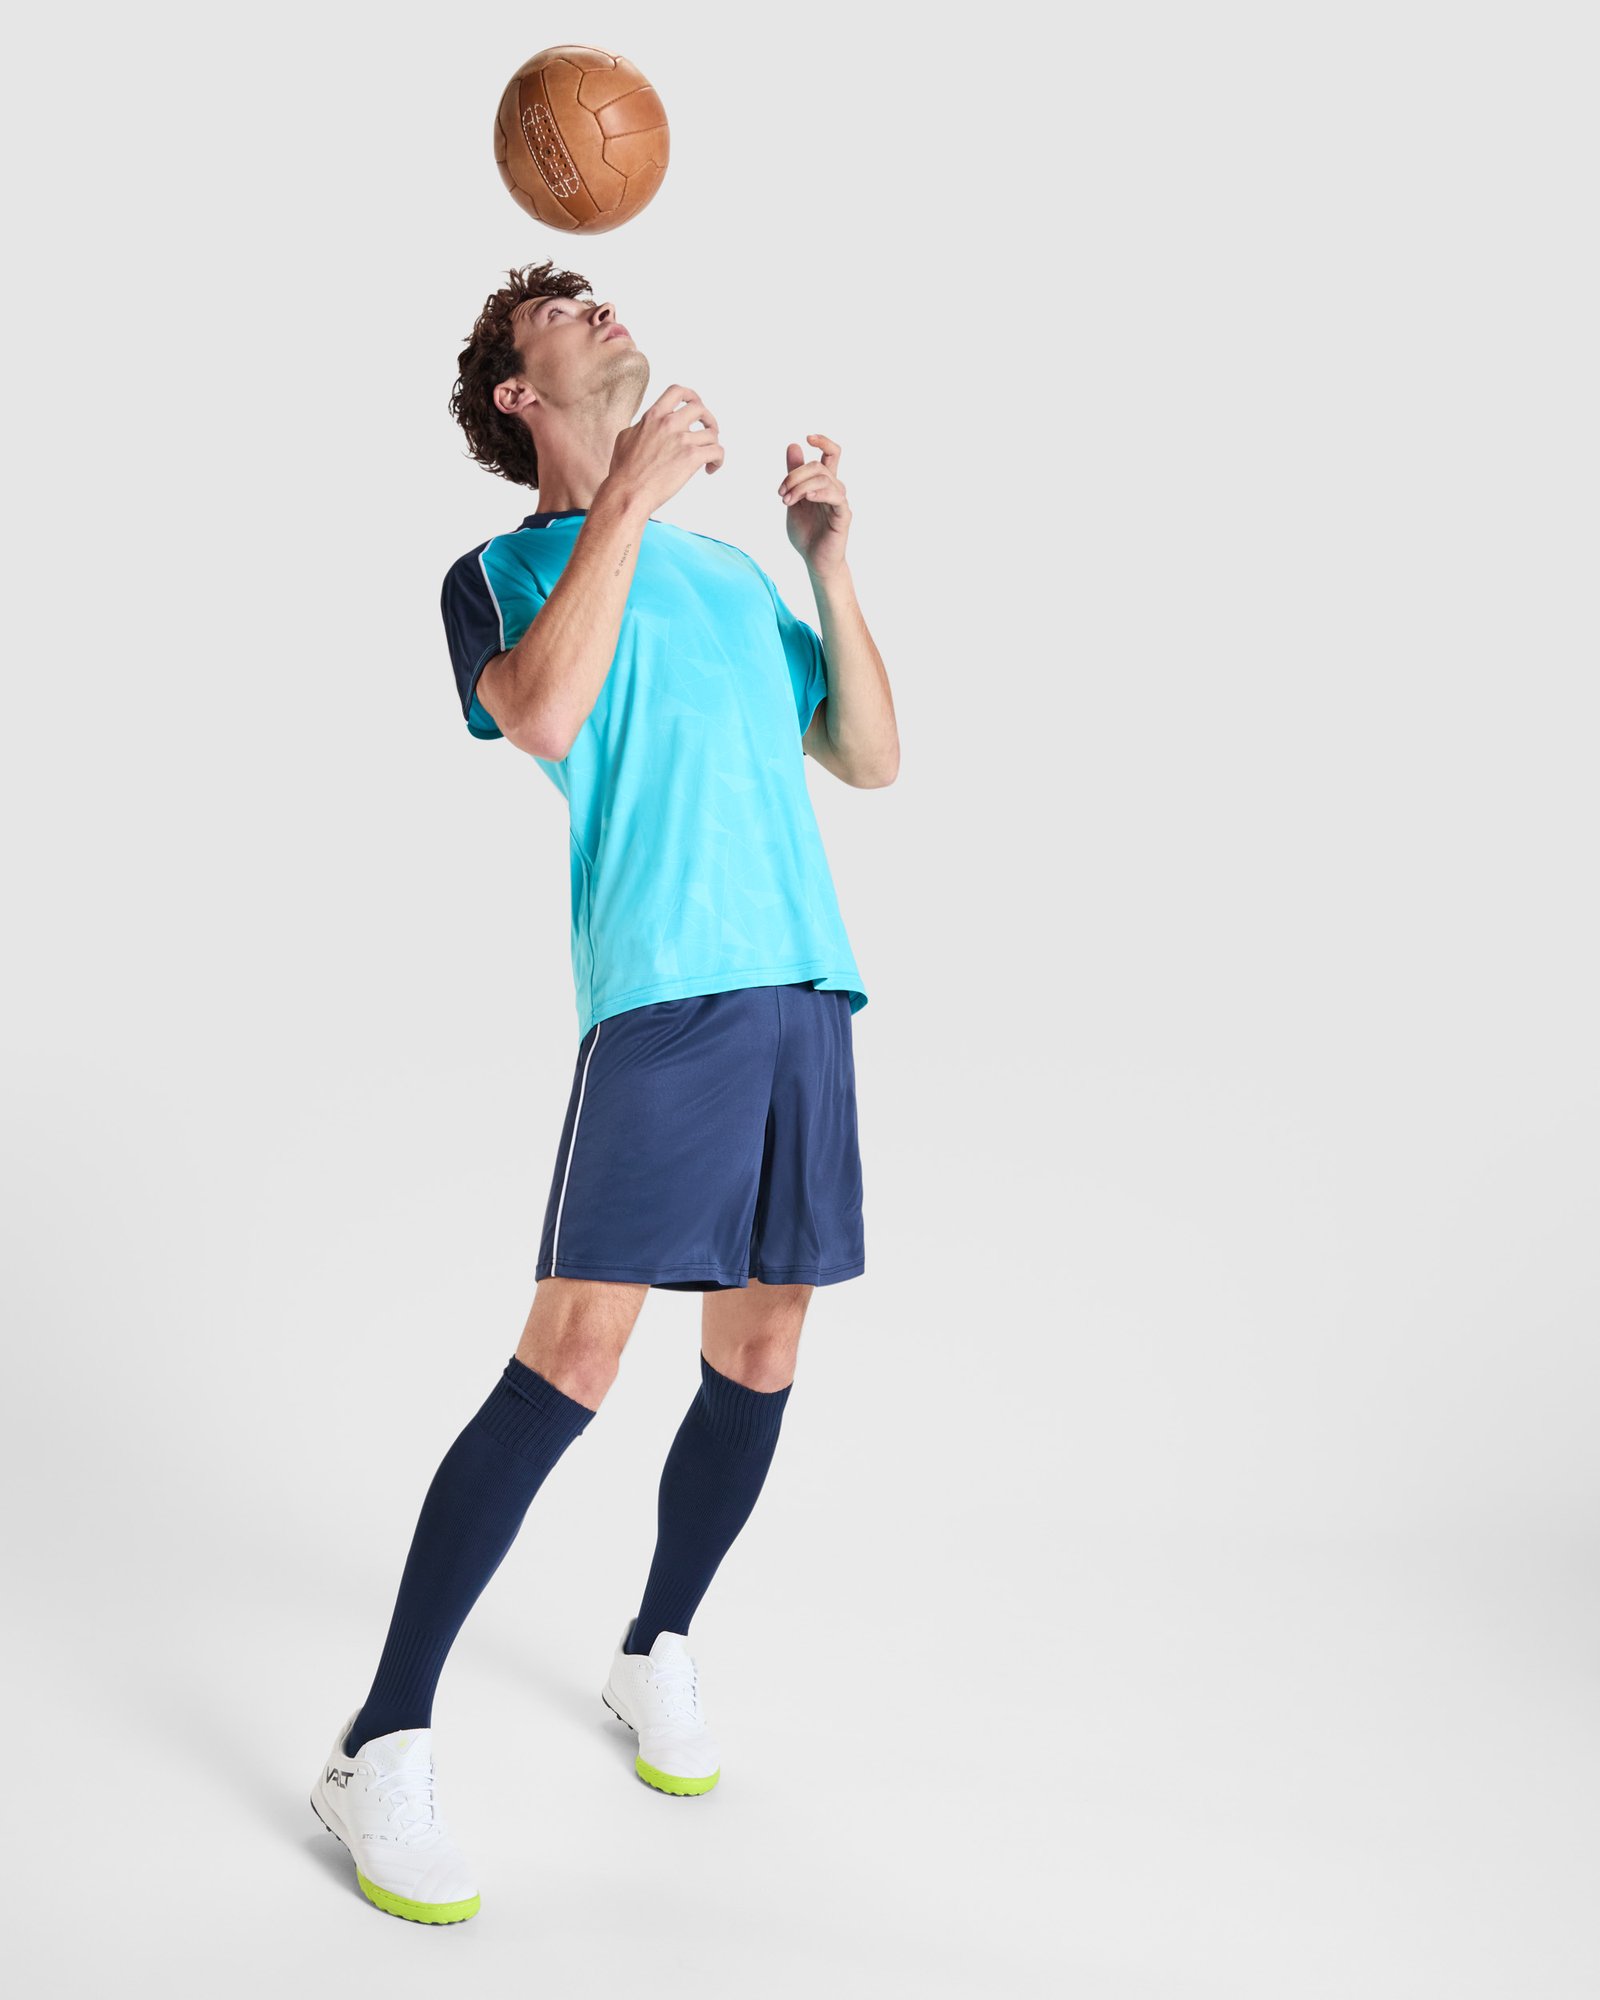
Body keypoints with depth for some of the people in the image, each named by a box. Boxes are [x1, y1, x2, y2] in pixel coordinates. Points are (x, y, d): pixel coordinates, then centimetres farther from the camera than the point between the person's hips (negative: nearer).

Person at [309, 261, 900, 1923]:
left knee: (757, 1354, 7)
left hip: (807, 980, 6)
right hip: (662, 987, -6)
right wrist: (627, 499, -9)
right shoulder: (502, 569, 9)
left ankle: (657, 1653, 28)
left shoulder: (727, 569, 26)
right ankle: (382, 1745, -4)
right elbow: (542, 715, -14)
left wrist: (828, 555, 11)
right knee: (571, 1359, -14)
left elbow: (870, 757, 20)